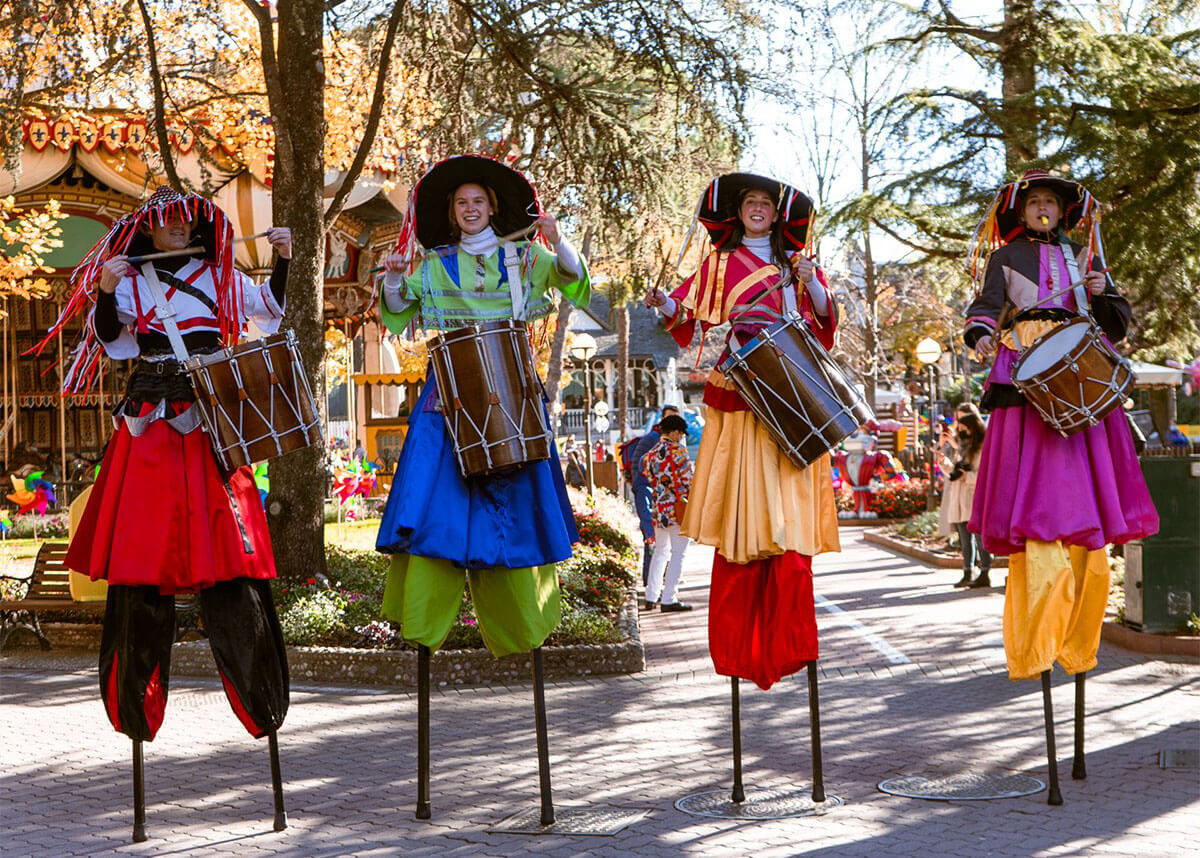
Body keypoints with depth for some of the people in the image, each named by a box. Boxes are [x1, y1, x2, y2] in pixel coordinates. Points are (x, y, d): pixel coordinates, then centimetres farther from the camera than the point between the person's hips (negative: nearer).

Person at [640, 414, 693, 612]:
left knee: (661, 552, 17)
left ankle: (651, 597, 16)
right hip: (678, 509, -7)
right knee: (678, 554, -1)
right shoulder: (678, 450, -10)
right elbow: (686, 479, -11)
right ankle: (669, 599, -4)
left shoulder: (649, 454, 9)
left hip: (658, 509, 7)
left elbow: (649, 480, 12)